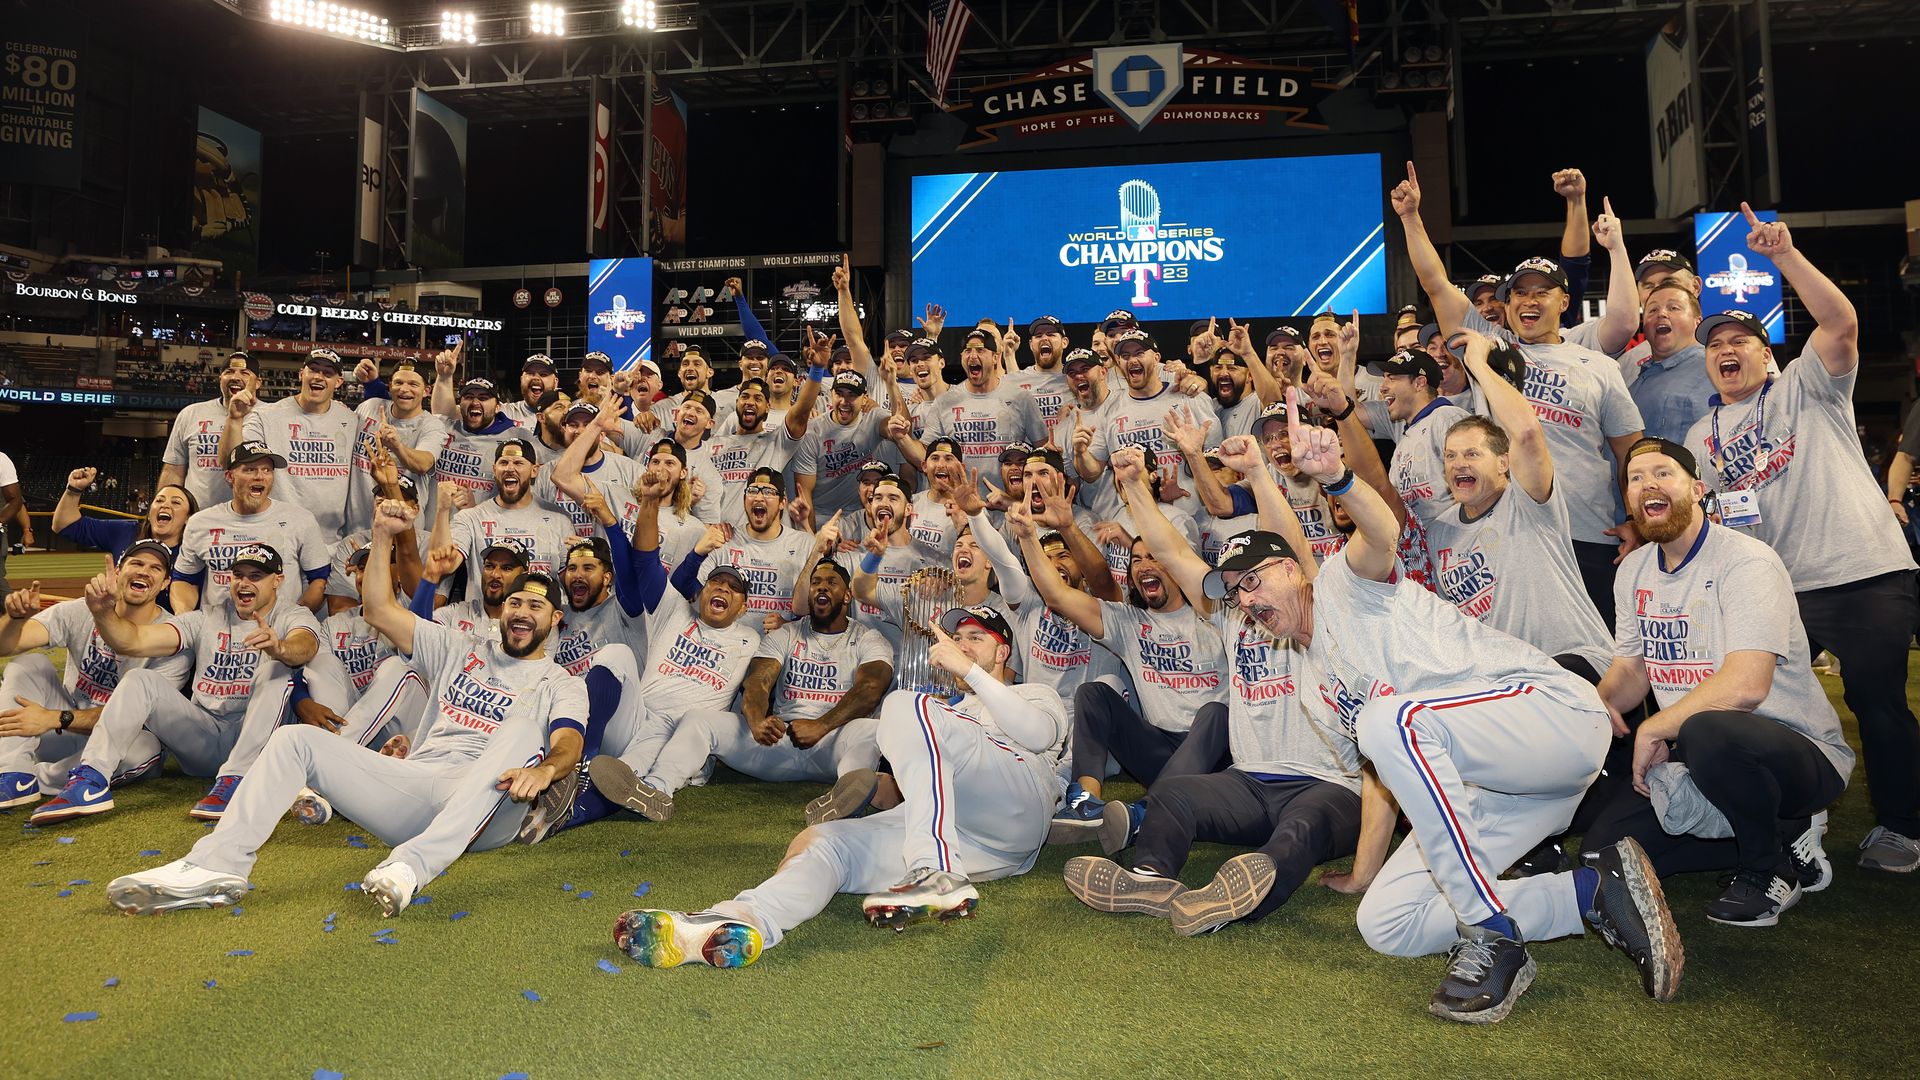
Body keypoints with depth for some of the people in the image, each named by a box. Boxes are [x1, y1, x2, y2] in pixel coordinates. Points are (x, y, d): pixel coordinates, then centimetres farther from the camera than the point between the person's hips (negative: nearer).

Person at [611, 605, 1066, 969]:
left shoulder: (1035, 694, 26)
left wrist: (969, 670, -3)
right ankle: (736, 924, -48)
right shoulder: (957, 709, 42)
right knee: (824, 839, -18)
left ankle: (936, 877, -38)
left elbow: (1038, 733, -1)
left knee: (906, 706, -23)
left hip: (1012, 813, -5)